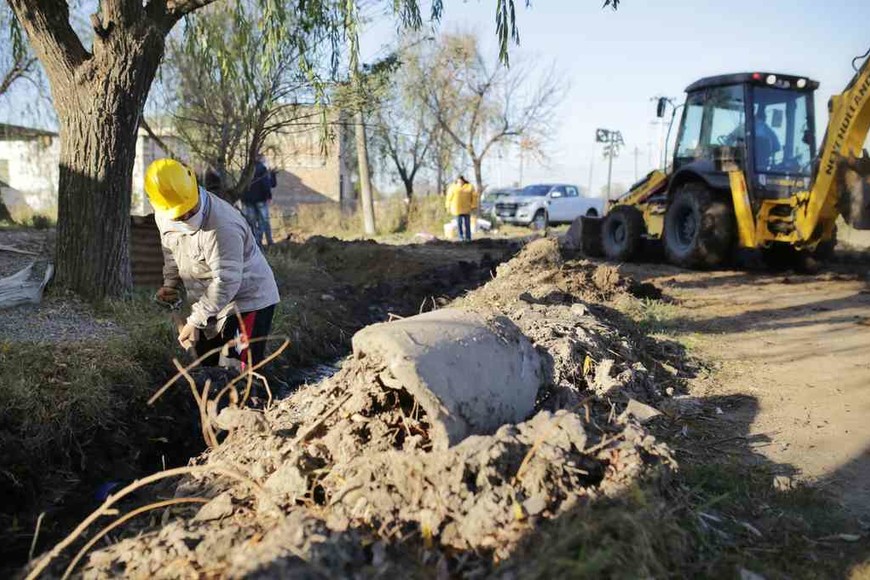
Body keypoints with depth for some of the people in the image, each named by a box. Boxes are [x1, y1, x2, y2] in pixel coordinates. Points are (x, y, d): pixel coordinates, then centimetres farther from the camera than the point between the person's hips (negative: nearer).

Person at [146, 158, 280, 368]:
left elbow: (226, 281, -31)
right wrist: (170, 283, 1)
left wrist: (195, 321, -27)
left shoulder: (222, 227, -33)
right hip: (212, 303, 8)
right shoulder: (164, 216, -7)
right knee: (205, 364, 18)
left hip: (249, 300, -8)